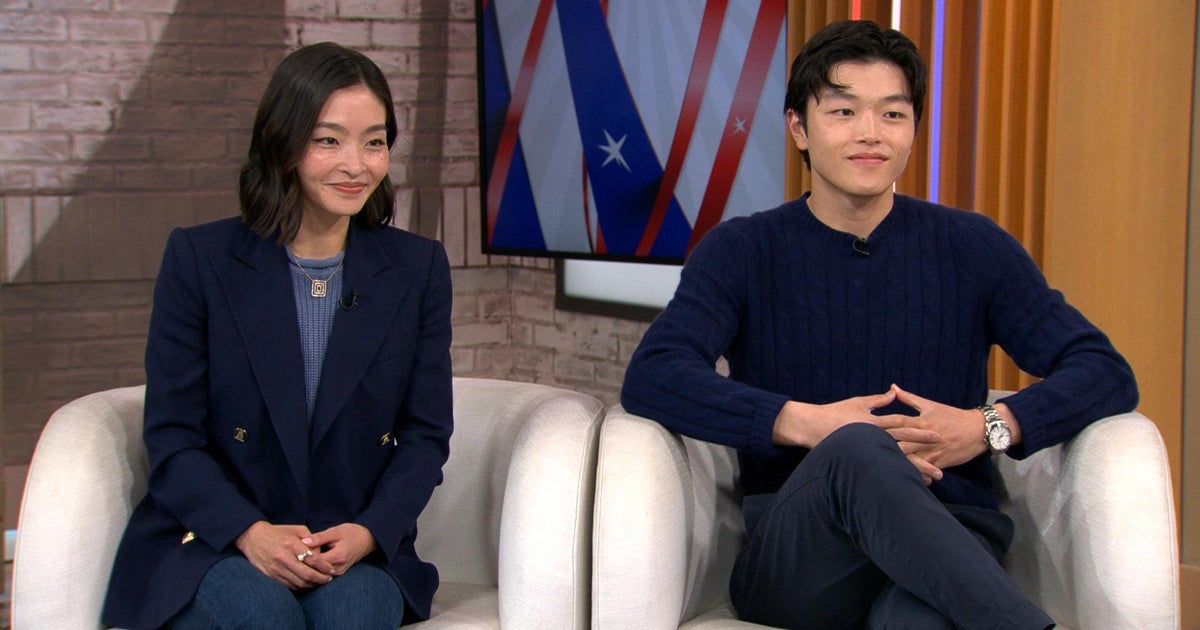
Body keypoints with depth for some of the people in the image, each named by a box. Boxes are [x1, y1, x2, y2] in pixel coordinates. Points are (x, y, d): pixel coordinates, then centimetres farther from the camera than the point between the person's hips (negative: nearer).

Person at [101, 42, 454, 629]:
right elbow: (170, 437, -2)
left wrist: (368, 531, -14)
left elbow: (426, 434, 5)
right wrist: (249, 531, -19)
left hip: (357, 553, 1)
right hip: (211, 546, -1)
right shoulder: (198, 257, -1)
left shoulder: (418, 268, 6)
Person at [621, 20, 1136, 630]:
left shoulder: (971, 247, 14)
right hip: (791, 562, 1)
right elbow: (650, 378, -5)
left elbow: (1107, 372, 9)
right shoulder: (741, 252, 11)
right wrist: (802, 423, -17)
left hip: (945, 546, -1)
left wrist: (991, 427, -10)